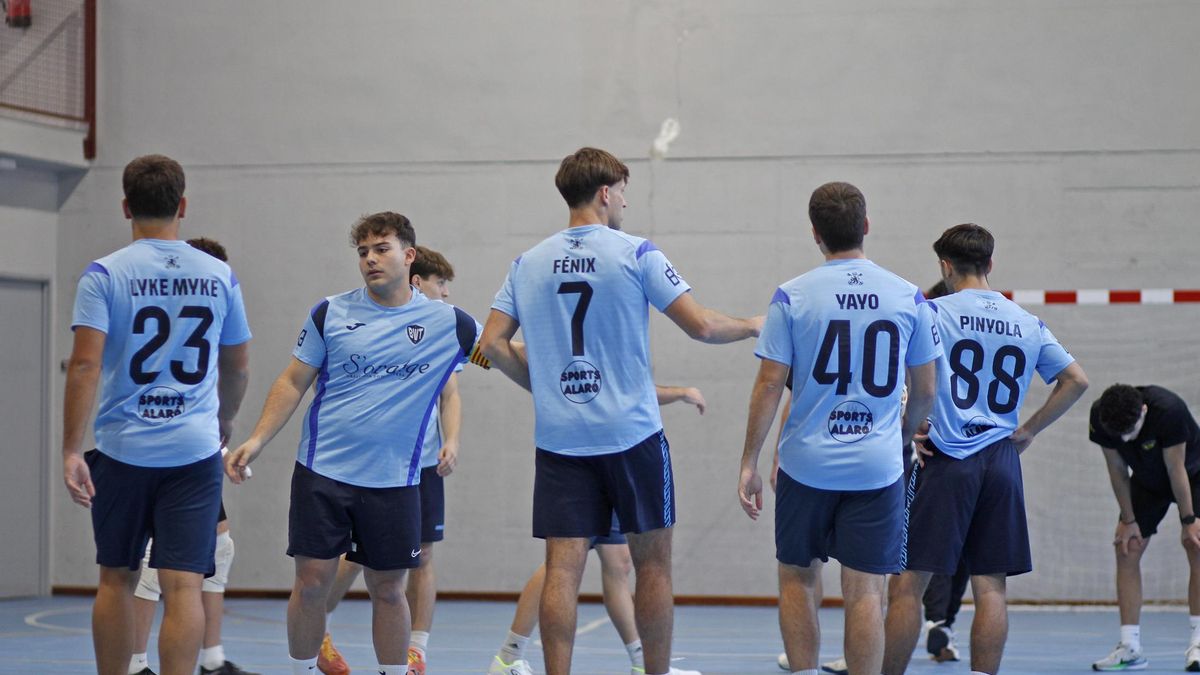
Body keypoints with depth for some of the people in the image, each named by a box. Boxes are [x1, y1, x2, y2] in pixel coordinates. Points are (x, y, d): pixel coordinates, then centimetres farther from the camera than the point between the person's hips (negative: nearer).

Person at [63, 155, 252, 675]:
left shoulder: (105, 275, -4)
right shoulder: (219, 275, 5)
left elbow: (84, 365, -13)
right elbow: (237, 367, 15)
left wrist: (71, 451, -12)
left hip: (122, 450, 0)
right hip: (196, 450, 1)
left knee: (116, 580, 14)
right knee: (183, 585, -4)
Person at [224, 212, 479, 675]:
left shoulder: (446, 323, 0)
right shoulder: (331, 313, 1)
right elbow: (293, 382, 5)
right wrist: (257, 440, -3)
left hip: (394, 481, 0)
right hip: (322, 472, 0)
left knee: (387, 589, 6)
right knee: (312, 580, -1)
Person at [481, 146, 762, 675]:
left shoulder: (528, 263, 7)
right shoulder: (636, 254, -5)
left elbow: (493, 343, 4)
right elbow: (701, 326, -8)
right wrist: (753, 326, 10)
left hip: (558, 436, 3)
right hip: (631, 433, -3)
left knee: (562, 569, 0)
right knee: (652, 562, 8)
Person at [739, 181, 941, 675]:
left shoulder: (792, 297, -4)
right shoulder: (909, 298, 1)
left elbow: (769, 385, -5)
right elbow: (924, 391, 8)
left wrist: (749, 463, 2)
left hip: (807, 463, 0)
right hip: (876, 467, 1)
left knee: (797, 579, 15)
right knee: (864, 593, 2)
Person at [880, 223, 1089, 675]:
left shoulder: (934, 312, -4)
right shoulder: (1029, 324, 10)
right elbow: (1076, 380, 11)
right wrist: (1028, 430, 13)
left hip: (945, 459, -4)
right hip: (1001, 461, 4)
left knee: (908, 583, -2)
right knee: (990, 587, 6)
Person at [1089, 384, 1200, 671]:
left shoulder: (1169, 411, -39)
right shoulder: (1100, 418, -26)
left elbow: (1176, 470, -30)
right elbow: (1117, 470, -12)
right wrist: (1128, 521, -8)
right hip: (1147, 480, 4)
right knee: (1126, 550, -6)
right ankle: (1130, 648, -3)